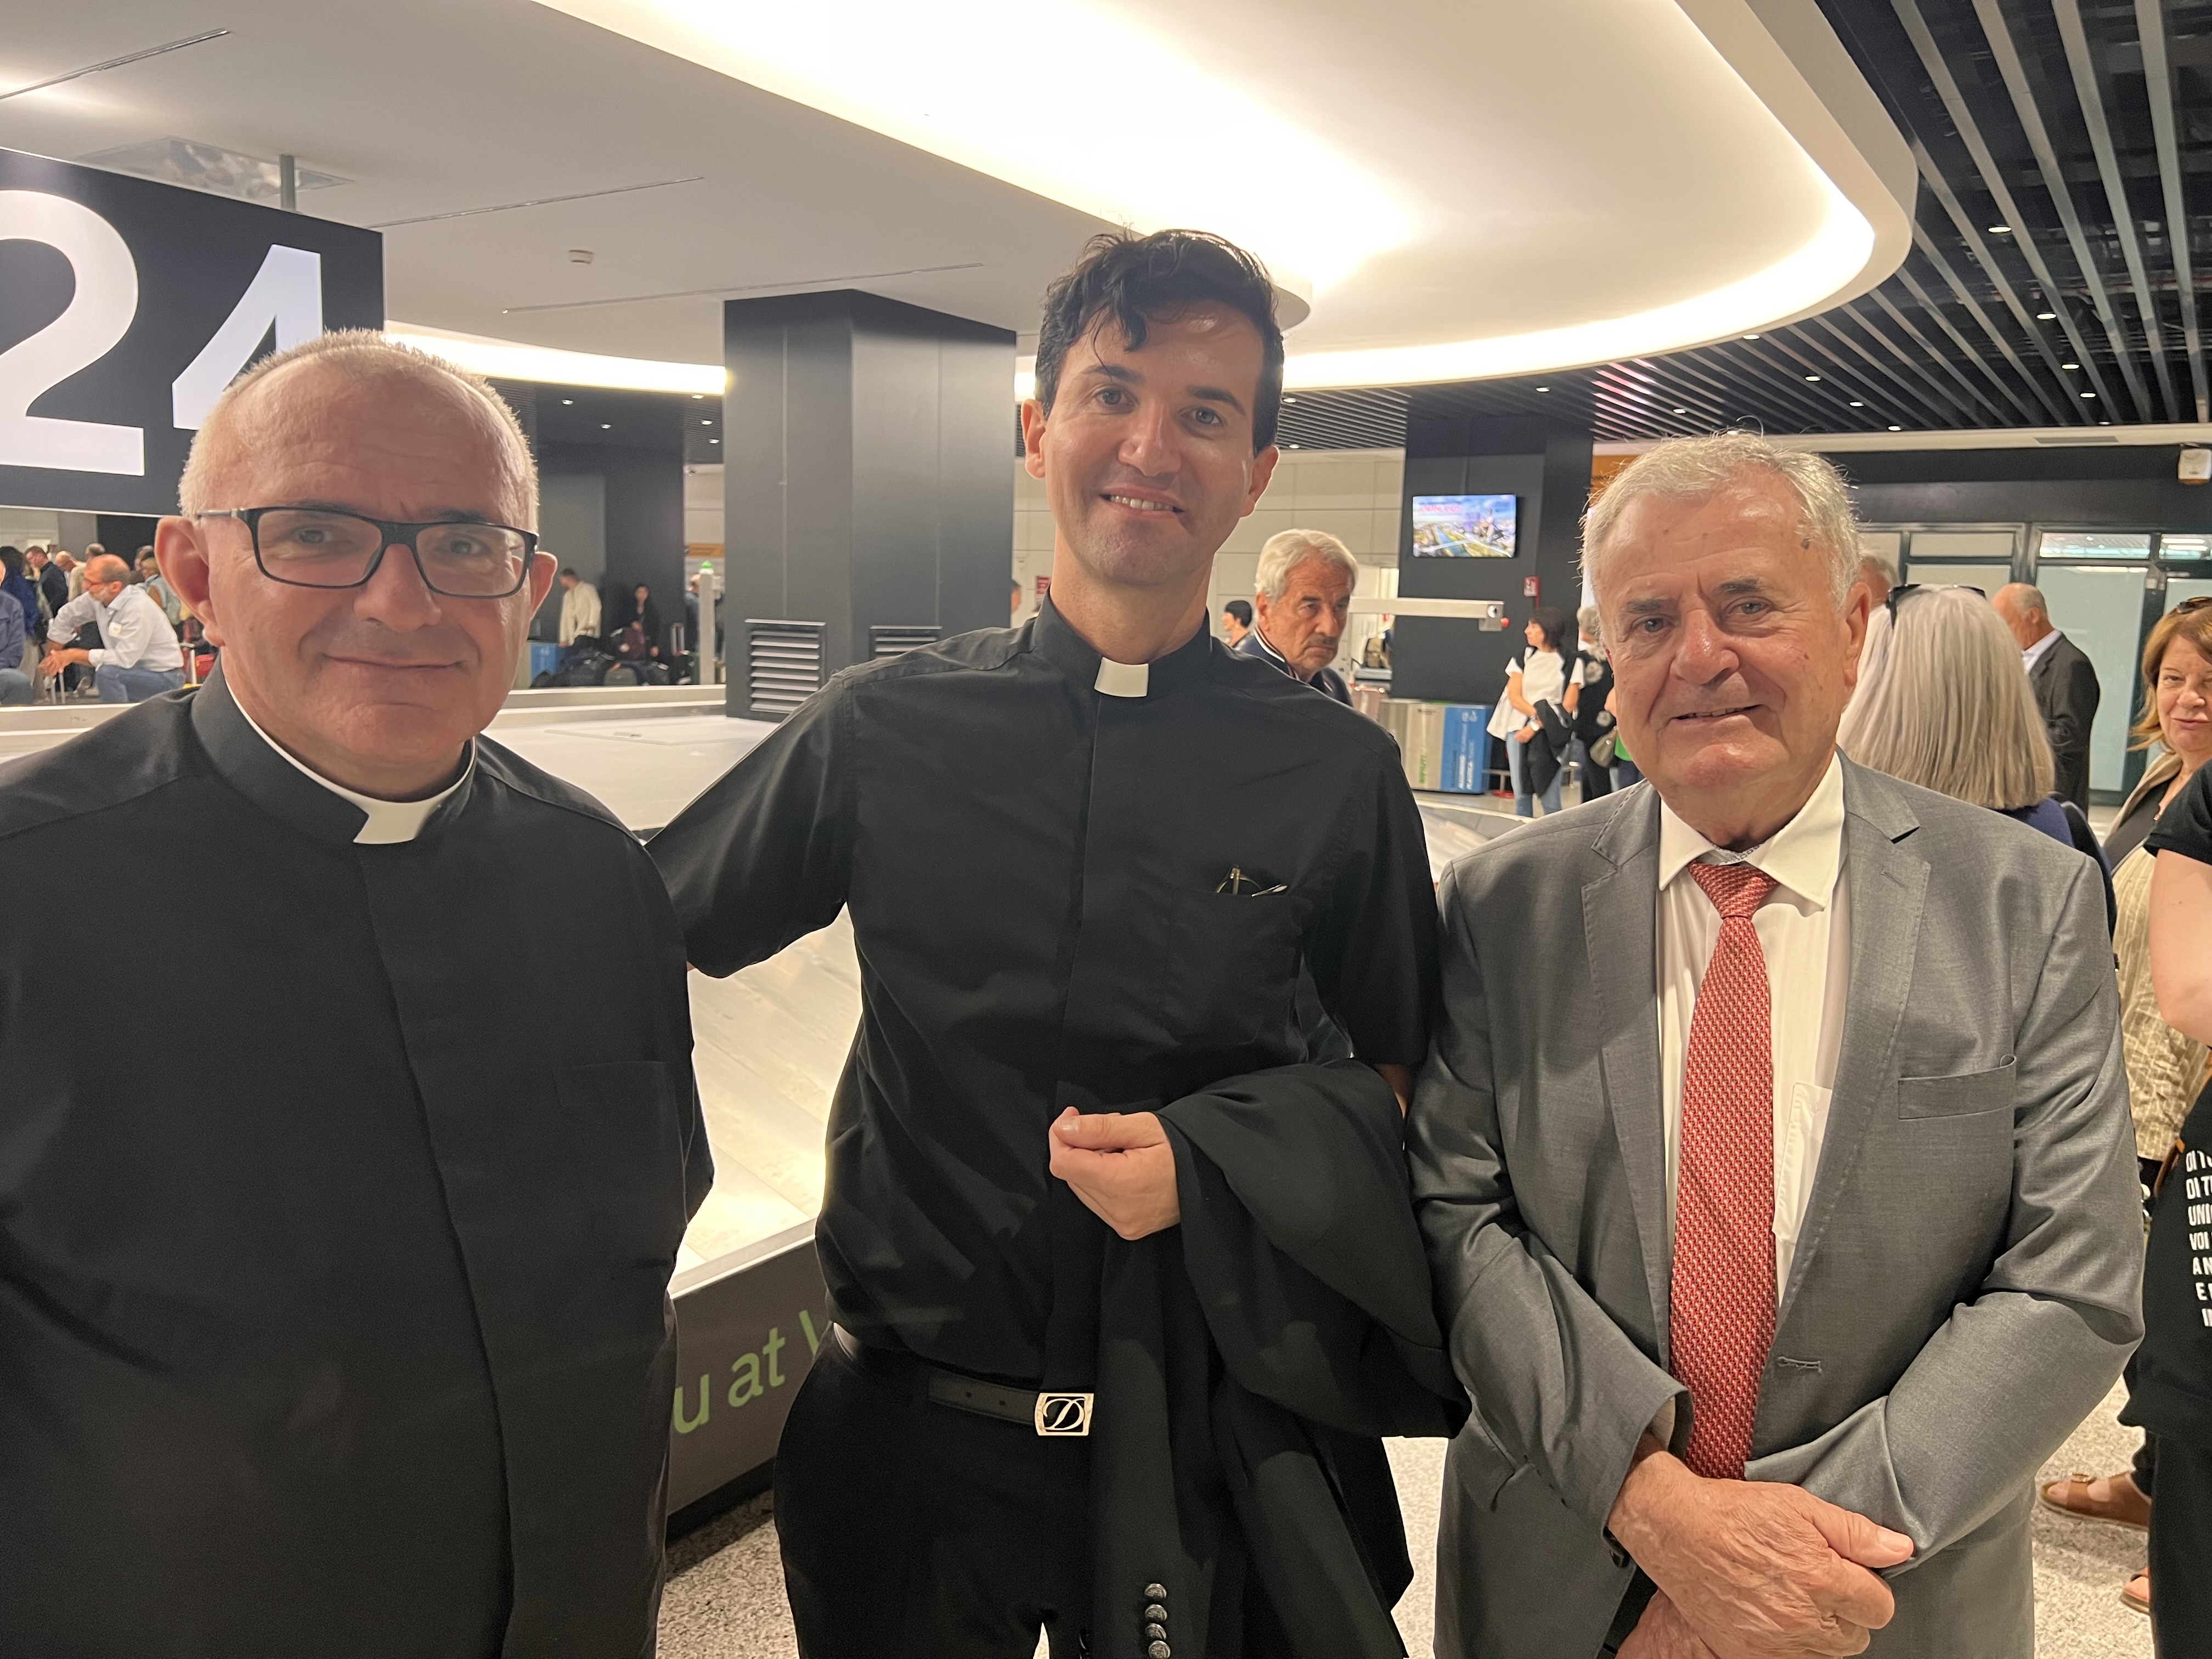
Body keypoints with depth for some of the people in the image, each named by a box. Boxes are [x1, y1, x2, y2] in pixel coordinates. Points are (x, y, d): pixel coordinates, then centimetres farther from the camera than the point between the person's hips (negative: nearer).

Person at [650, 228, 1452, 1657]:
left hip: (1207, 1437, 0)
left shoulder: (1339, 772, -7)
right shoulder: (883, 731, -6)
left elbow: (1401, 1071, 2)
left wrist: (1214, 1161, -13)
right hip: (910, 1430, 1)